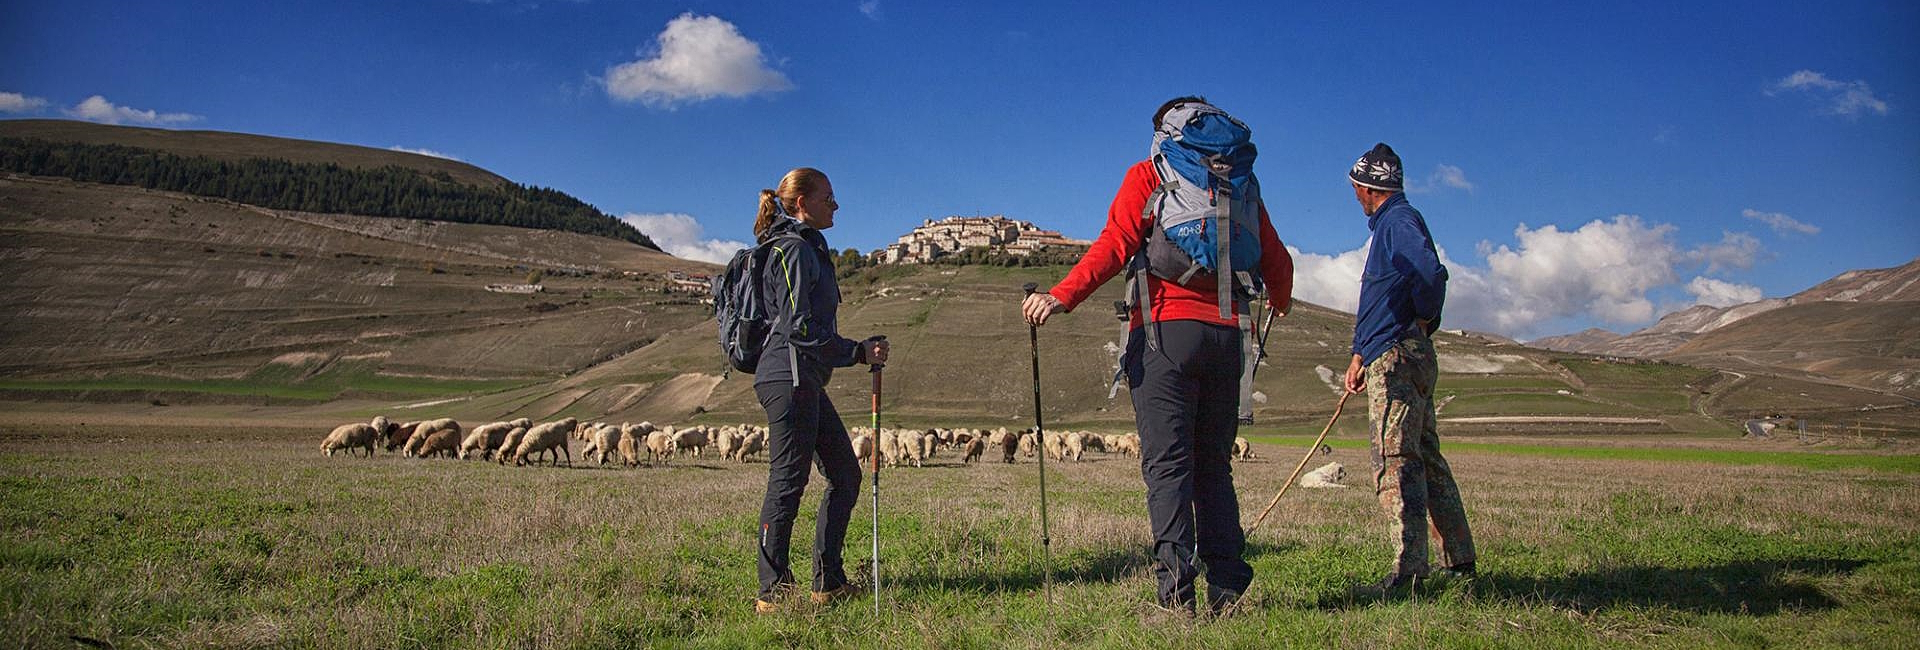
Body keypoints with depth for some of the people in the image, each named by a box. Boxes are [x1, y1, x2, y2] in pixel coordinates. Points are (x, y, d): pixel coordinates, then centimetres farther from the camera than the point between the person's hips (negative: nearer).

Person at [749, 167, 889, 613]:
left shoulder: (811, 248, 21)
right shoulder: (794, 249, -10)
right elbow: (800, 328, -18)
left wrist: (857, 352, 19)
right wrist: (858, 352, -14)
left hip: (804, 380, 11)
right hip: (788, 377, -11)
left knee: (845, 475, 11)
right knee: (788, 481, -7)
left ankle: (828, 582, 16)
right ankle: (773, 592, 0)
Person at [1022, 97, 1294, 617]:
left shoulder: (1149, 174, 6)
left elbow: (1116, 243, -10)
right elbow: (1277, 264, 19)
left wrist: (1060, 297, -17)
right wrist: (1280, 300, 41)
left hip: (1165, 331, -4)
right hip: (1226, 335, 4)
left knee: (1167, 465, -5)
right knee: (1214, 466, 12)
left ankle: (1177, 590, -12)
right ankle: (1226, 584, 6)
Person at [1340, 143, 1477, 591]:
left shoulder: (1398, 220, -9)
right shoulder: (1390, 223, 23)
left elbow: (1432, 273, -27)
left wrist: (1423, 320, -10)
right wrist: (1360, 354, 24)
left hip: (1397, 357, -10)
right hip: (1397, 358, 10)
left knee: (1395, 462, -12)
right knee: (1426, 459, 14)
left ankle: (1410, 567, -13)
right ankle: (1459, 559, 20)